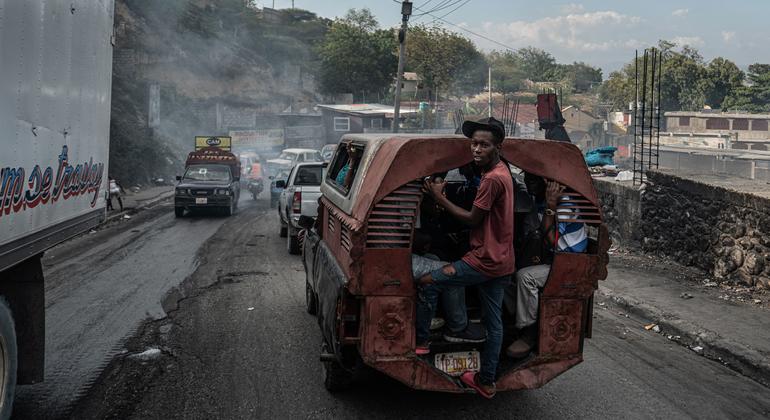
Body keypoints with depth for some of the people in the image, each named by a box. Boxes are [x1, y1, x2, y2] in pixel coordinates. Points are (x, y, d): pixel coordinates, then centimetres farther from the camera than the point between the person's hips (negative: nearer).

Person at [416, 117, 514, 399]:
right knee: (493, 323, 13)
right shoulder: (502, 172, 12)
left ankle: (421, 342, 6)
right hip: (501, 262, 10)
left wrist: (439, 197, -8)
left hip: (486, 260, -10)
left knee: (427, 282, -5)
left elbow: (472, 219, -15)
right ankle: (486, 381, 22)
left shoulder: (492, 179, -20)